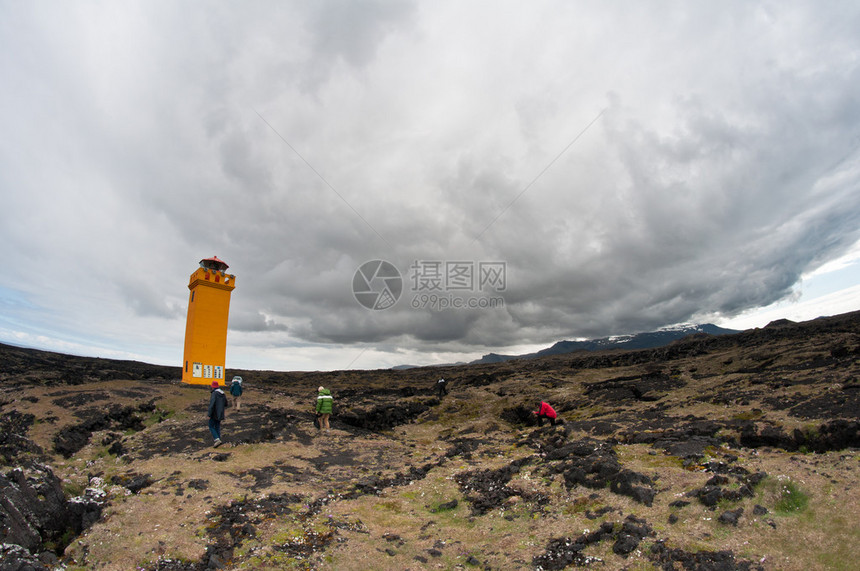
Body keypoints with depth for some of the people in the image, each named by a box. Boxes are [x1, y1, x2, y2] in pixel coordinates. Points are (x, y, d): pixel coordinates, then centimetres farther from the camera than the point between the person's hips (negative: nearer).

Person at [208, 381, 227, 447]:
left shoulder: (214, 394, -17)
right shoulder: (222, 393, 7)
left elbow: (212, 404, -23)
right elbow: (225, 404, 14)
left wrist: (209, 415, -19)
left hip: (214, 414, -7)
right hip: (220, 414, 7)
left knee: (211, 427, 3)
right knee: (217, 427, 14)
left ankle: (217, 440, -10)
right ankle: (218, 441, 14)